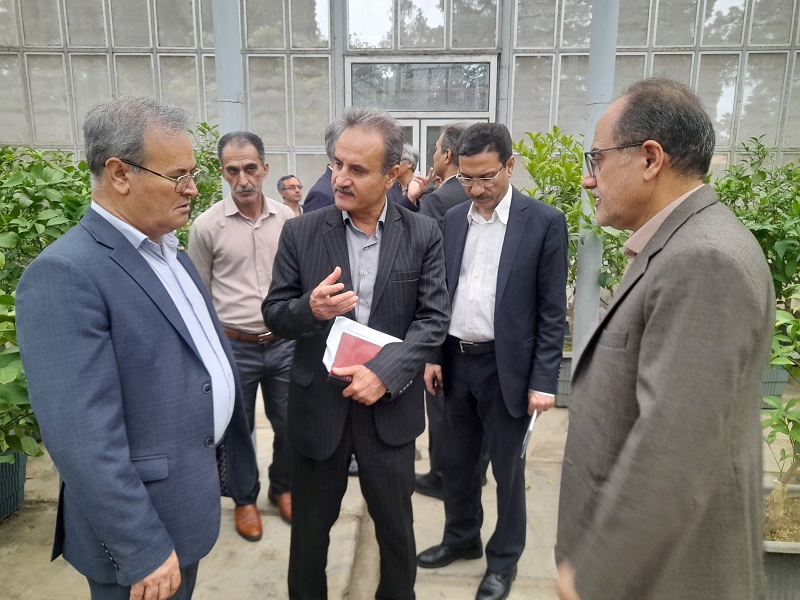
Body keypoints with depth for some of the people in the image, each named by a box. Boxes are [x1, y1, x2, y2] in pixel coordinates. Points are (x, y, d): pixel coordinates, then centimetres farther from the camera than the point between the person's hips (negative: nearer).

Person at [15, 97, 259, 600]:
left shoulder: (170, 253, 6)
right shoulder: (66, 273, -23)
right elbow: (83, 438, -26)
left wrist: (231, 452, 16)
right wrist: (142, 551, -21)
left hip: (194, 489, 8)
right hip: (147, 525, -8)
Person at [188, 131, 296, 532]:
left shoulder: (287, 218, -1)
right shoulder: (207, 225, -7)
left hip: (284, 344, 2)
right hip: (234, 348, -2)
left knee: (289, 426, 15)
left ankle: (281, 488, 42)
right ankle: (244, 499, 39)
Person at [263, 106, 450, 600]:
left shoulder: (423, 235, -4)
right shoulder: (300, 233, -4)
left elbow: (434, 319, -7)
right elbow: (274, 315, -1)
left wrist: (385, 372, -19)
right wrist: (310, 308, -24)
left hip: (390, 405, 0)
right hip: (317, 404, 0)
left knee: (396, 526, 19)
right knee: (310, 524, 19)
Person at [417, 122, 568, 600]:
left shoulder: (544, 222, -9)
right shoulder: (454, 219, 6)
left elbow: (552, 311, -9)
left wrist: (544, 380, -11)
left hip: (507, 365, -4)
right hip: (456, 360, 5)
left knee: (507, 467, 11)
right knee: (457, 461, 18)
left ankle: (504, 559, 33)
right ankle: (462, 538, 41)